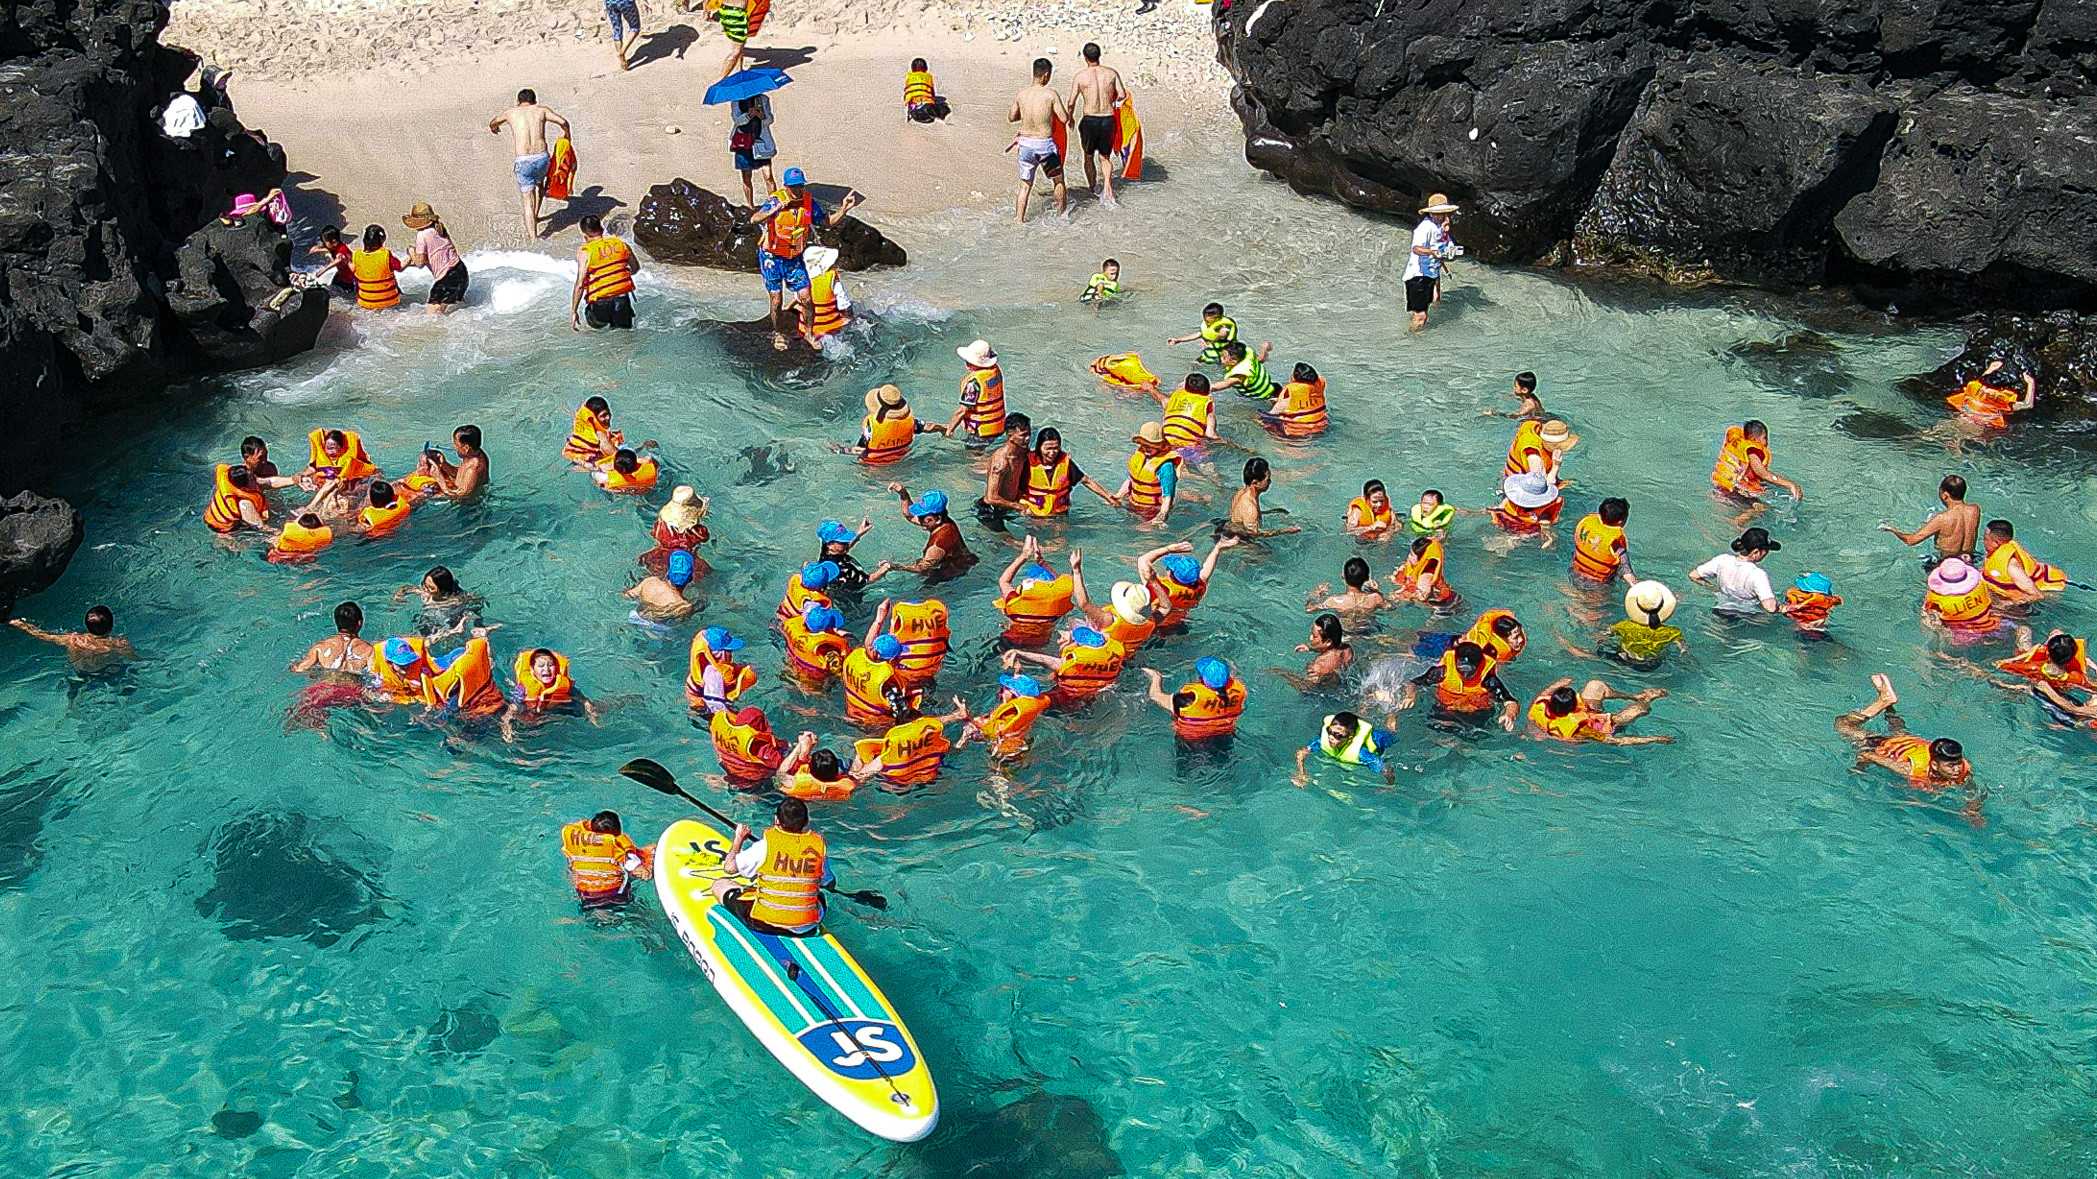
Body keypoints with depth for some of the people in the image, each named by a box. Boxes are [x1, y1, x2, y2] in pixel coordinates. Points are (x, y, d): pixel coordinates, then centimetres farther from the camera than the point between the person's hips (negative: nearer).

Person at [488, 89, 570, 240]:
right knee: (540, 184, 33)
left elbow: (492, 122, 32)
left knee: (527, 199, 7)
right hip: (542, 157, 1)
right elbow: (562, 122, -2)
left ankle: (533, 236, 5)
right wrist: (567, 134, 19)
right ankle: (535, 217, 41)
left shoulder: (511, 112, 14)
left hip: (523, 161, -1)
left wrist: (494, 129, 56)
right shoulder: (541, 110, 10)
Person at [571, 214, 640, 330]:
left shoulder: (585, 252, -9)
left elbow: (579, 285, -12)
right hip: (623, 302, 2)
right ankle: (619, 321, 0)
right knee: (626, 326, 29)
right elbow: (636, 268, 17)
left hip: (599, 304, -2)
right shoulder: (620, 243, 2)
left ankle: (604, 323, 1)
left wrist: (573, 312, -4)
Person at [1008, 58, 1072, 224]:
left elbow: (1010, 118, 11)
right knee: (1058, 180, 20)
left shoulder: (1021, 95, -1)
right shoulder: (1051, 95, -11)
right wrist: (1068, 110, 15)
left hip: (1025, 143, 3)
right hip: (1045, 144, -3)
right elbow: (1064, 119, -7)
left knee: (1025, 184, 14)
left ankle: (1020, 219, 11)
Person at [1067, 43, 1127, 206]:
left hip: (1089, 120, -2)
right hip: (1108, 119, 2)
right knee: (1105, 157, 13)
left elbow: (1071, 102, -4)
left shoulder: (1080, 76, -5)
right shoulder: (1111, 73, 0)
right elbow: (1122, 95, -3)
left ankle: (1093, 188, 28)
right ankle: (1107, 189, -8)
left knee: (1088, 156, 19)